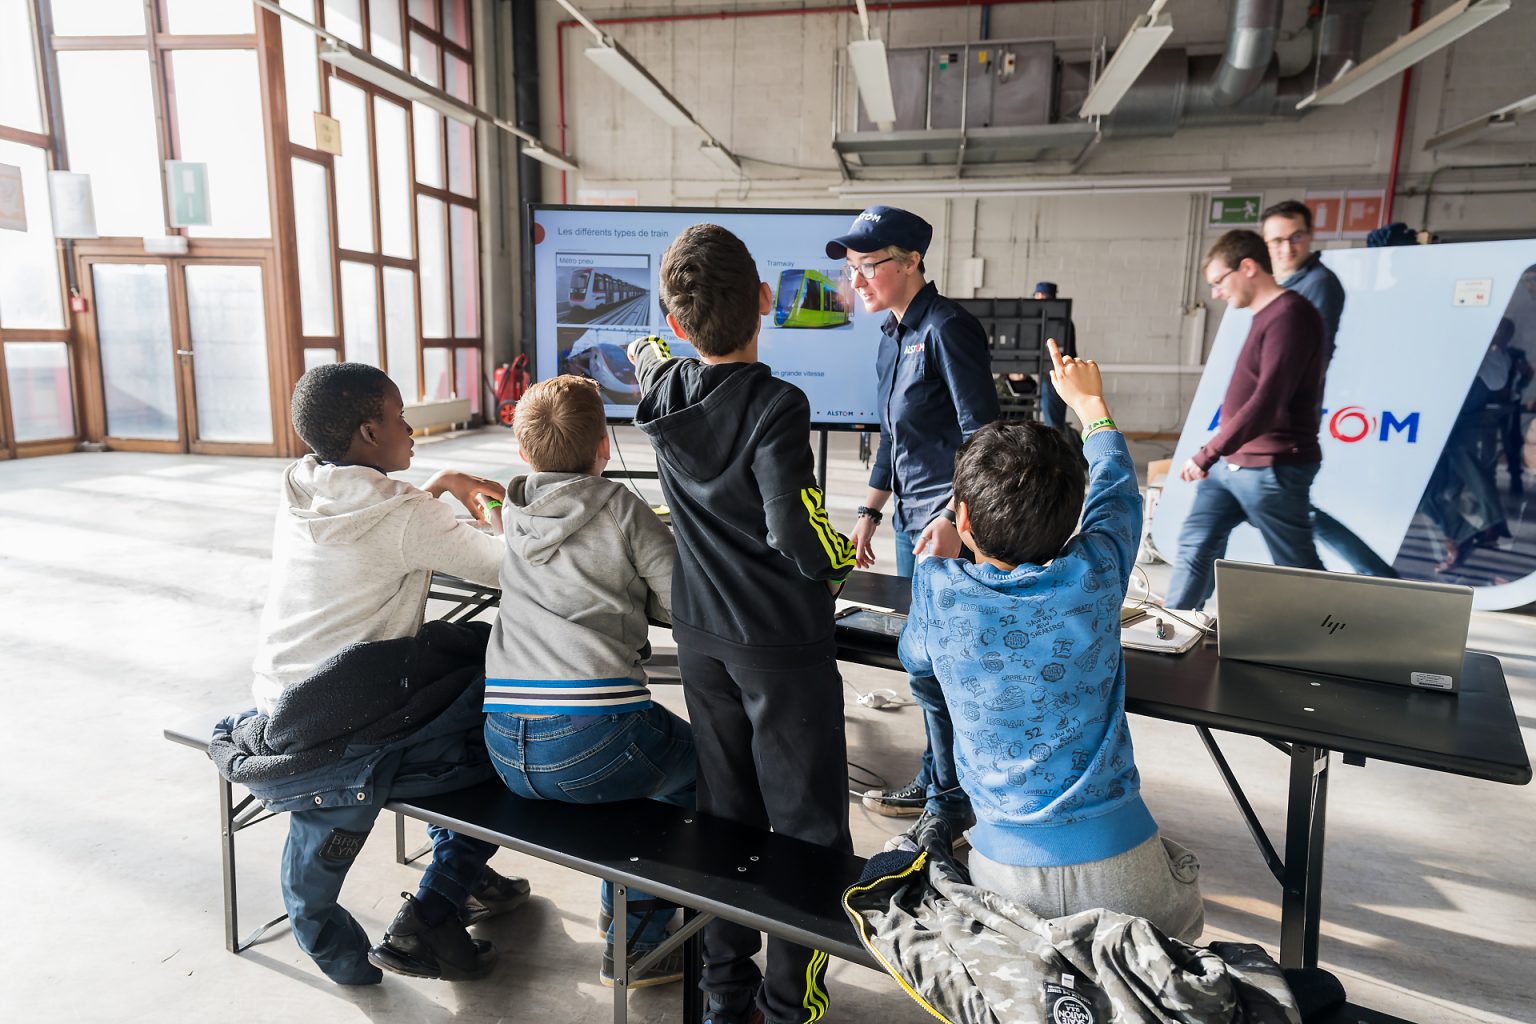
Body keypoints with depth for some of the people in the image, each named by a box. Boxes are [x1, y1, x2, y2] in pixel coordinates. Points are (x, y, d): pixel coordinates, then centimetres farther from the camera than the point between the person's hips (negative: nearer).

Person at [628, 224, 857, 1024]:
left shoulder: (665, 390, -2)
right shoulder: (775, 405, -20)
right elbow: (798, 537, -25)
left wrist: (650, 350, 46)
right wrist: (841, 560, -3)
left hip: (701, 635, 6)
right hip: (783, 642, -6)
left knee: (725, 812, 17)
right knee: (806, 822, 9)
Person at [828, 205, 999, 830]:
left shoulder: (947, 328, -14)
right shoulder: (893, 336, 14)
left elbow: (981, 433, -19)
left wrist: (952, 518, -26)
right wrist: (869, 511, 21)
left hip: (949, 525, -9)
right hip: (912, 520, 9)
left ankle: (951, 801, 17)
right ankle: (936, 781, 32)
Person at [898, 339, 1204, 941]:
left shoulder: (938, 590, -12)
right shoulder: (1094, 577, -12)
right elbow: (1116, 492, 11)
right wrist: (1090, 402, 28)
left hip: (1005, 874, 1)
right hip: (1117, 871, 0)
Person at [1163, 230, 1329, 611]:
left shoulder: (1291, 315, -16)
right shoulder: (1265, 315, 14)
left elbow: (1268, 400, -25)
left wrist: (1208, 453, -25)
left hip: (1272, 469, -9)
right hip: (1232, 463, 9)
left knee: (1297, 566, 3)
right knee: (1196, 543, 10)